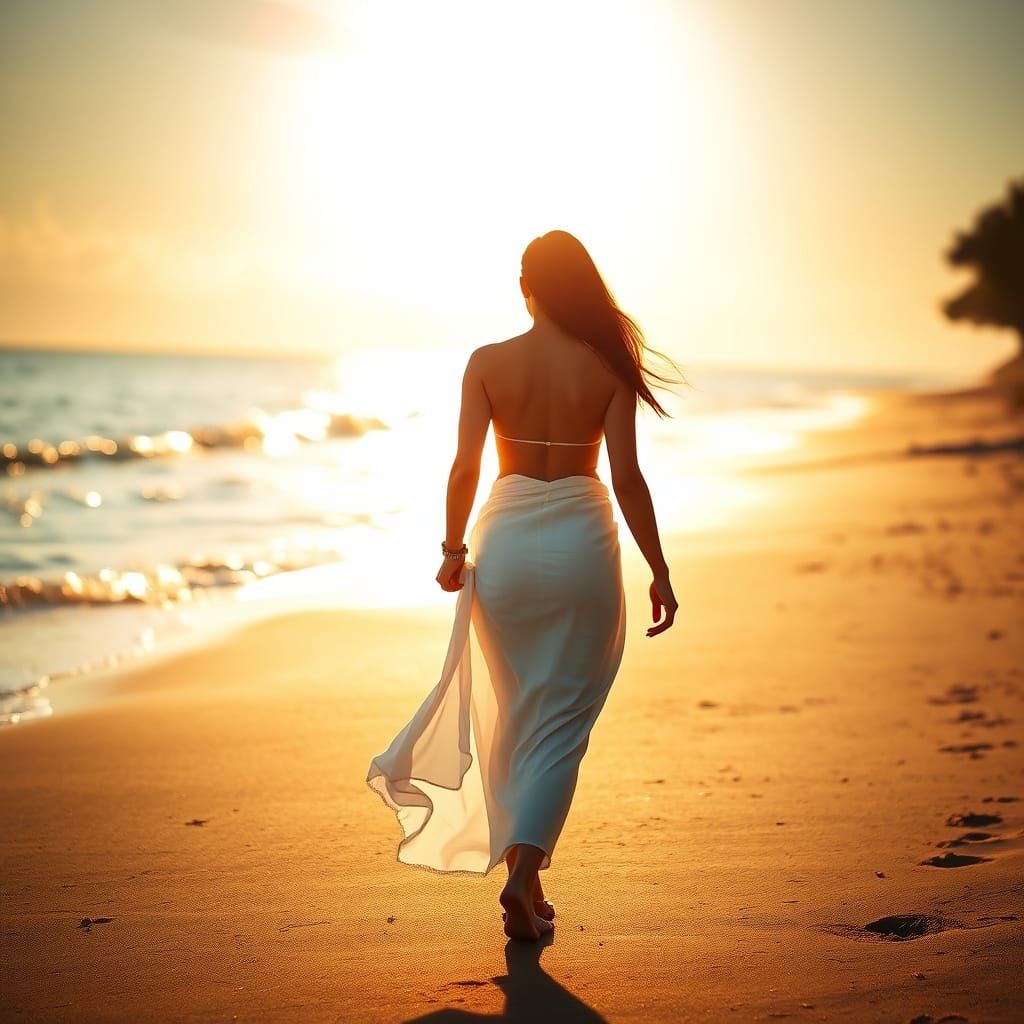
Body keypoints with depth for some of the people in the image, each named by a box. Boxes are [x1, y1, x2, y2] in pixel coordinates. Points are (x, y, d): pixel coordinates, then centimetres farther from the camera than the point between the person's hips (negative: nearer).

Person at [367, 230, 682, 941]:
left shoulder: (488, 363, -2)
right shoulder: (608, 367, -4)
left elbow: (466, 465, -8)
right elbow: (627, 478, -6)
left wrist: (454, 548, 5)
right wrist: (659, 571, 1)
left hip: (505, 541, 2)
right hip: (582, 542, -1)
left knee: (513, 717, 16)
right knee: (562, 722, 6)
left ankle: (525, 879, 23)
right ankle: (524, 872, -10)